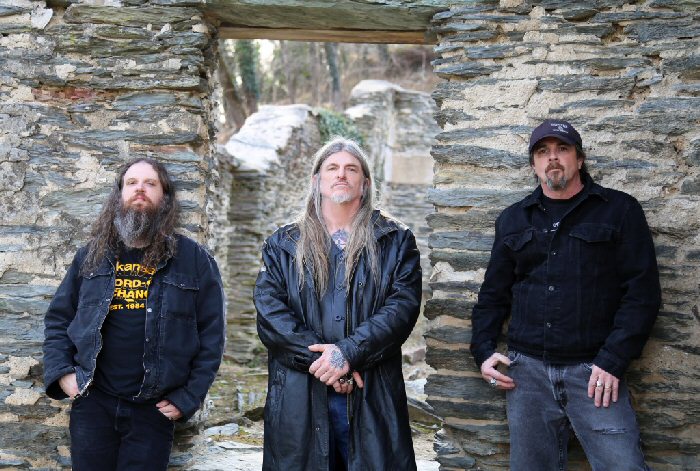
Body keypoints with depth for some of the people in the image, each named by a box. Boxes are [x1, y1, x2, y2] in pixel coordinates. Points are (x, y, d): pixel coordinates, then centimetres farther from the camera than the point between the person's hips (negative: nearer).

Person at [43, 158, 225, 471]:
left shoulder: (194, 260, -1)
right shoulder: (92, 256, 8)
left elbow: (211, 333, -1)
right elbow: (58, 318, 14)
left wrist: (188, 398, -6)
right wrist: (60, 372, 0)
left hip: (153, 410, -2)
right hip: (92, 402, 2)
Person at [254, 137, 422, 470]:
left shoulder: (395, 241, 10)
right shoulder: (282, 245, 12)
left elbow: (404, 306, -4)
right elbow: (269, 312, 0)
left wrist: (348, 352, -16)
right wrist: (320, 358, -13)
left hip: (373, 395, 0)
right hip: (298, 395, 1)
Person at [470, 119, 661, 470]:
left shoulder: (619, 211, 3)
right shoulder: (513, 220, 14)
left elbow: (642, 290, -3)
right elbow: (494, 293, 18)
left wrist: (613, 361, -11)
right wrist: (483, 350, 4)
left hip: (594, 371, -3)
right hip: (527, 370, 3)